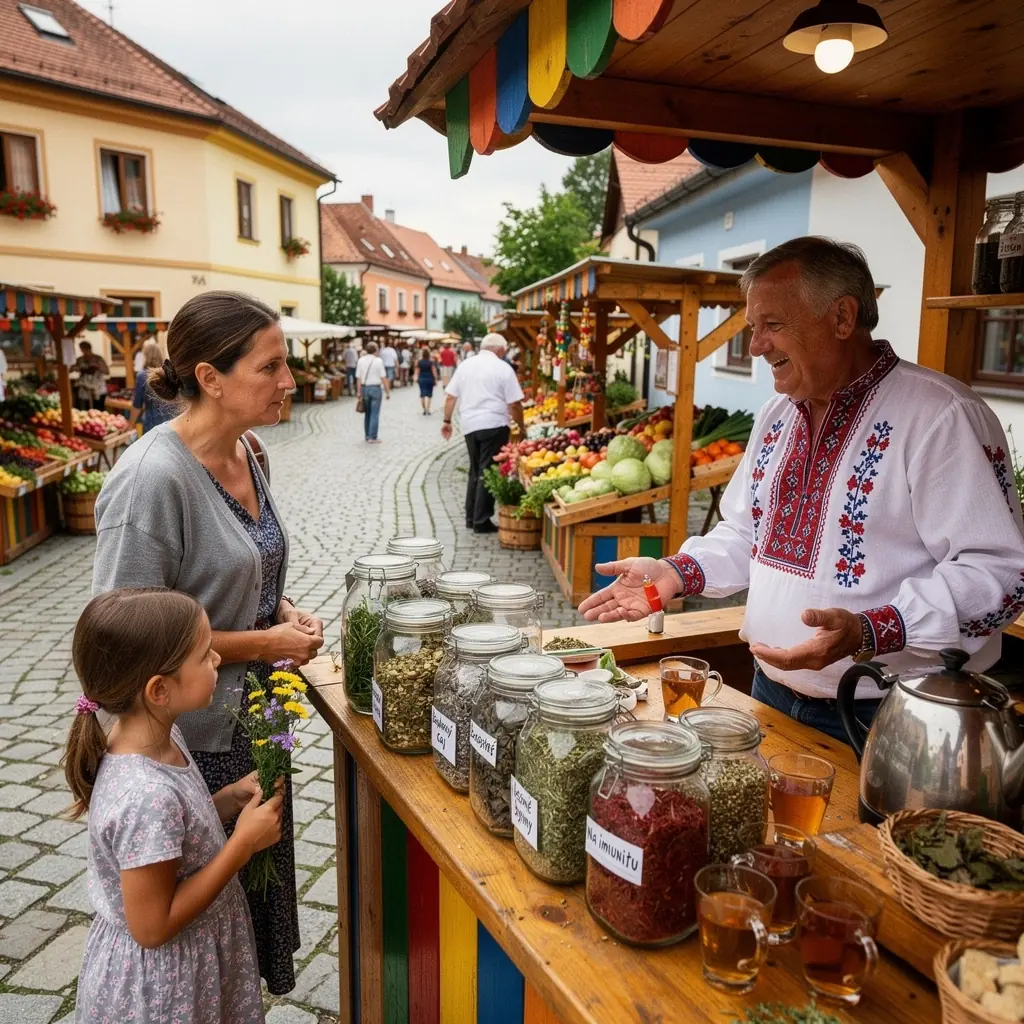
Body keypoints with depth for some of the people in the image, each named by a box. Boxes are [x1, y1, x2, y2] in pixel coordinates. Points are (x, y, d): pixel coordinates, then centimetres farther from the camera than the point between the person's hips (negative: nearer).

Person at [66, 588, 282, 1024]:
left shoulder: (159, 734, -9)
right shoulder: (147, 795, -35)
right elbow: (152, 926, -25)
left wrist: (231, 798, -8)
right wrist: (243, 842, -24)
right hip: (159, 988, -8)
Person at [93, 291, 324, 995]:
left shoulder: (250, 453, 0)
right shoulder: (152, 479, -26)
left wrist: (285, 611, -3)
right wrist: (263, 642, -19)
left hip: (256, 719, 8)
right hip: (194, 742, -8)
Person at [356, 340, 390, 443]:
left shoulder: (361, 360, 2)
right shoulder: (378, 360, -9)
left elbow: (358, 378, 0)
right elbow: (383, 377, -10)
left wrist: (359, 392, 4)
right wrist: (387, 392, -4)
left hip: (364, 388, 4)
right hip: (375, 388, -4)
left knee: (367, 413, 16)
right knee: (375, 414, -1)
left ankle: (367, 435, 22)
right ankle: (373, 437, -1)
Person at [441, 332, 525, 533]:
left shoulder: (465, 365, 10)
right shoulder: (503, 368, -4)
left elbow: (450, 396, 11)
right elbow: (514, 404, -7)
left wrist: (447, 421, 19)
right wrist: (521, 426, 6)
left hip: (470, 425, 5)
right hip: (494, 425, -5)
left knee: (475, 471, 17)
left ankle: (471, 517, 21)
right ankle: (481, 521, 1)